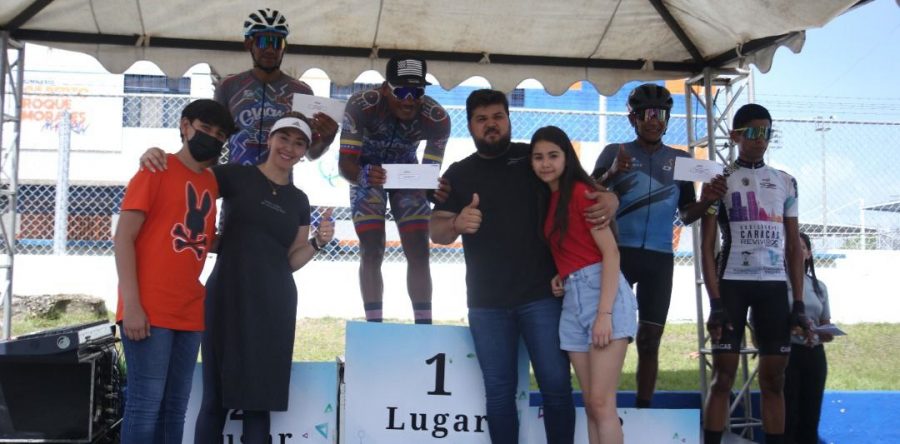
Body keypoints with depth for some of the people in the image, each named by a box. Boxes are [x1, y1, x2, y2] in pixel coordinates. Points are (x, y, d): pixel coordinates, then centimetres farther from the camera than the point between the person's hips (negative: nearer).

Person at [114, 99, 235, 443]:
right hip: (149, 311, -6)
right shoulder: (157, 170, -2)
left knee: (175, 407, 9)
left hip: (189, 312, 6)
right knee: (146, 403, -7)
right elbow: (123, 237, -8)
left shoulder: (212, 182, 16)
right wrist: (131, 304, -16)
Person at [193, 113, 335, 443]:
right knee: (215, 398, -1)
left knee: (259, 401, 6)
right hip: (228, 296, -3)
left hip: (273, 304, 4)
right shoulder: (235, 176, 2)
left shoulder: (298, 200, 15)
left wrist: (318, 241, 0)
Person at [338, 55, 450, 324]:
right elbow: (344, 162, -35)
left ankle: (424, 326, 1)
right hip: (367, 173, -2)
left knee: (419, 252, -5)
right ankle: (374, 326, -3)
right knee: (371, 252, -10)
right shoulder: (361, 106, -35)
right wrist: (363, 176, -56)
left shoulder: (437, 119, -29)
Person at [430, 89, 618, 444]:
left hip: (542, 295, -1)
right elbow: (436, 231, 2)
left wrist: (608, 199, -17)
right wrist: (457, 224, -22)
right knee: (499, 392, 8)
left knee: (556, 385, 0)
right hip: (486, 303, 2)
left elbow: (586, 189, 8)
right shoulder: (459, 174, 10)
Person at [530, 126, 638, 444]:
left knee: (602, 402, -10)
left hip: (603, 292, -8)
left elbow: (611, 252, -12)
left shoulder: (580, 190, -6)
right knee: (590, 403, 6)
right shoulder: (547, 198, 17)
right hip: (571, 299, 8)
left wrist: (604, 313, -19)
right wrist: (558, 276, 3)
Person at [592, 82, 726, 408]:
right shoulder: (614, 153, 5)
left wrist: (706, 200, -8)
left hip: (660, 259, 3)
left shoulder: (681, 159, 13)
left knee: (650, 339, 6)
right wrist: (611, 173, -24)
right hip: (618, 253, -3)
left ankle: (643, 409, 13)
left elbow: (686, 215, 14)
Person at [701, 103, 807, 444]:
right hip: (732, 284, -3)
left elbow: (794, 246, 13)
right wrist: (715, 302, -11)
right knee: (723, 376, -5)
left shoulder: (785, 183, 14)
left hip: (775, 287, 3)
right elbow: (707, 246, -2)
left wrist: (799, 302, 5)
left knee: (774, 378, 4)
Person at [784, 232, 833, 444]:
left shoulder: (819, 287, 14)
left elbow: (826, 324, 17)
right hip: (786, 353, -5)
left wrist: (827, 334, -6)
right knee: (787, 415, -6)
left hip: (814, 355, 5)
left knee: (811, 414, 8)